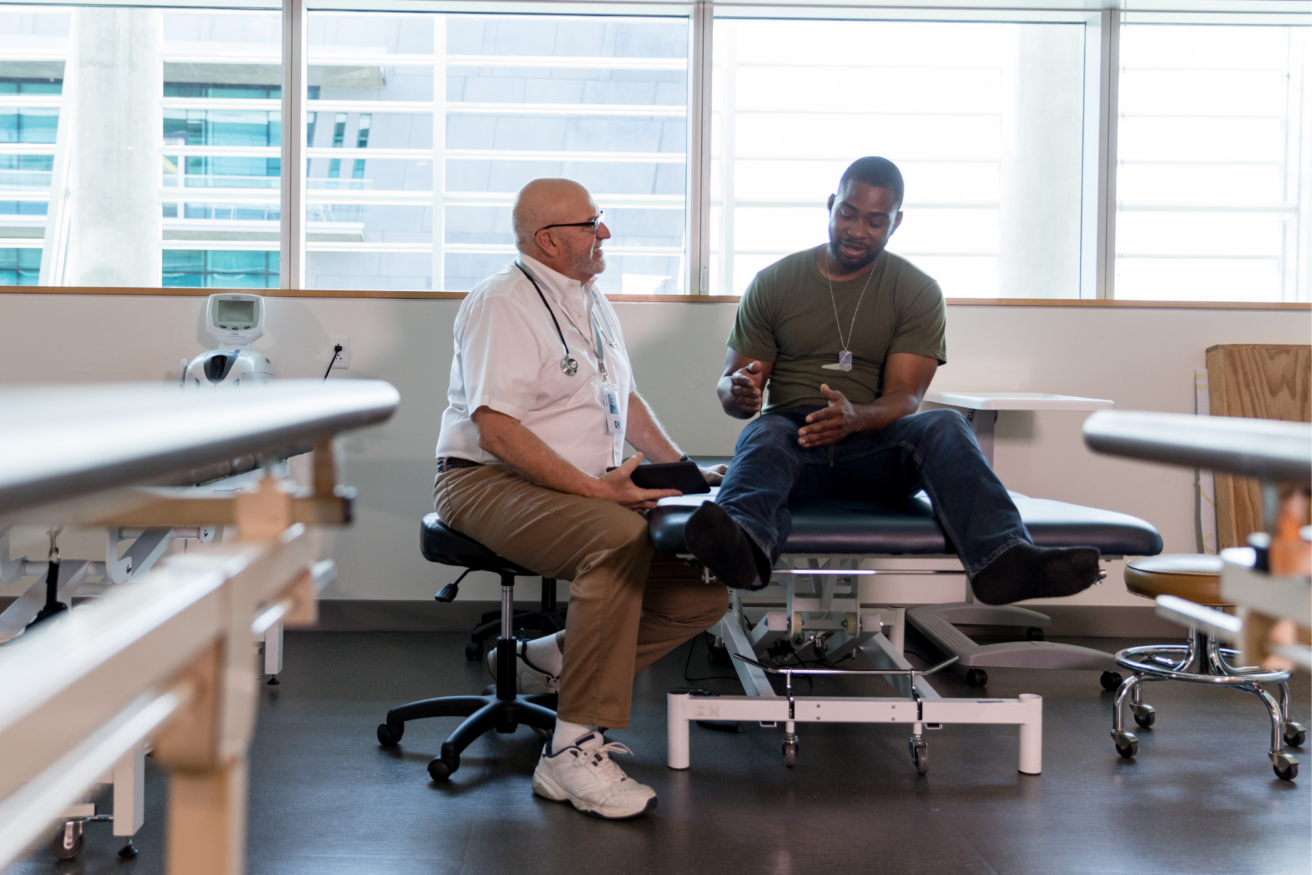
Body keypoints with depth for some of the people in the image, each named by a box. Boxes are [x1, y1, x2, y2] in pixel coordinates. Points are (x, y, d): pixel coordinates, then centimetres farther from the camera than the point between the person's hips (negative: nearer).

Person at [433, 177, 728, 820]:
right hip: (487, 482, -8)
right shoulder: (503, 302, -10)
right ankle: (572, 752, -32)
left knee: (702, 594, -10)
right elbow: (497, 431, -20)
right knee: (621, 536, -37)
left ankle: (548, 661, 5)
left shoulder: (591, 301, 19)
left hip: (589, 492, 8)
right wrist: (595, 488, -25)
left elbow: (625, 398, 29)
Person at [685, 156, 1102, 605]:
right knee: (763, 434, -36)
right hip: (794, 437, 0)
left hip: (873, 450, 0)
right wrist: (739, 391, -18)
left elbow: (904, 398, -5)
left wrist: (855, 417, -29)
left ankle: (1003, 560, -59)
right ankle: (744, 545, -71)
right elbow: (727, 385, 9)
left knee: (945, 427, -31)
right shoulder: (774, 282, 11)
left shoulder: (918, 292, 8)